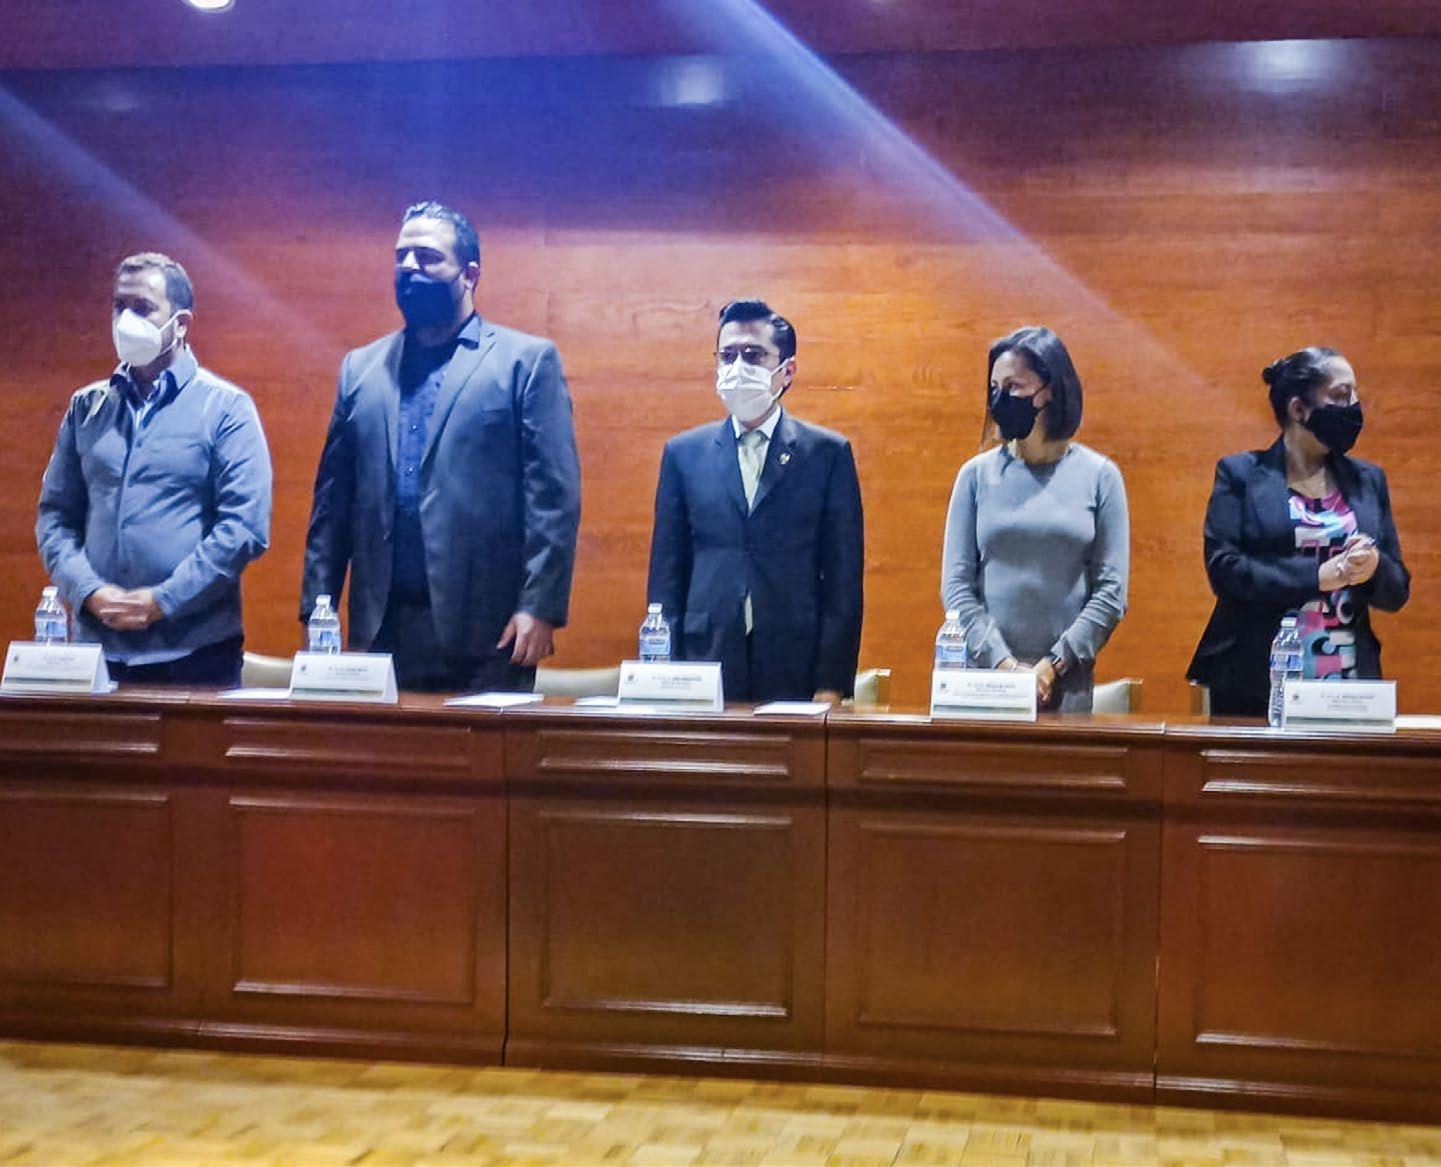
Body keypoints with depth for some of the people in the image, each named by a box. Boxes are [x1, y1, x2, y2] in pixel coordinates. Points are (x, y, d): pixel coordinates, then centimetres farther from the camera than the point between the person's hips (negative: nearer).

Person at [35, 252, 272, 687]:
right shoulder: (87, 407, 11)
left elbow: (246, 526, -9)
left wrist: (161, 601, -13)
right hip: (98, 647, 3)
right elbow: (55, 514, 10)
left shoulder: (226, 407, -1)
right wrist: (90, 593, -7)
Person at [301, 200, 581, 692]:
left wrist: (540, 608, -12)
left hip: (488, 631, -4)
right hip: (382, 628, 4)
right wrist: (316, 611, 6)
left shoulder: (527, 360, 2)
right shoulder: (361, 368, 14)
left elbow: (555, 494, -5)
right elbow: (332, 500, 13)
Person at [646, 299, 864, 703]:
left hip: (795, 670, -1)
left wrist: (832, 684, -6)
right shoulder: (683, 453, 10)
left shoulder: (829, 453, 4)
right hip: (704, 666, 1)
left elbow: (843, 578, 1)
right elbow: (667, 572, 9)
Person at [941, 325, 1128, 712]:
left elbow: (1112, 592, -1)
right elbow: (956, 584, 2)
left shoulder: (1099, 475, 2)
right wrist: (1003, 663, -10)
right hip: (985, 674, 1)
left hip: (1066, 680, -1)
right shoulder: (978, 474, 4)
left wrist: (1052, 665, -10)